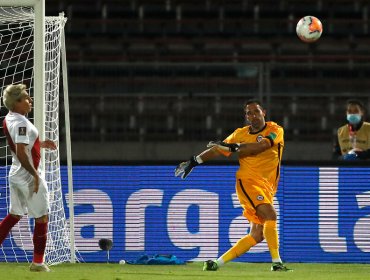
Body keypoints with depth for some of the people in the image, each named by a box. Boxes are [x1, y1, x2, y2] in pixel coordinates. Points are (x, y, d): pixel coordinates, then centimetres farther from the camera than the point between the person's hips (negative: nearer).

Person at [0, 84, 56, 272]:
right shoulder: (20, 123, -22)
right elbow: (21, 153, -28)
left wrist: (41, 144, 17)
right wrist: (35, 174, -22)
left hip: (16, 174, 9)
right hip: (28, 176, -9)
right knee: (42, 217, 4)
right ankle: (38, 262, 10)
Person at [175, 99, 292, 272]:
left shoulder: (275, 130, 2)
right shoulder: (240, 134, 6)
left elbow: (261, 145, -17)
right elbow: (218, 149, 12)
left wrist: (235, 147, -22)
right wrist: (194, 161, 4)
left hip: (267, 189, 3)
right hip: (247, 181, -3)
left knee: (257, 235, 1)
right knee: (270, 215, -26)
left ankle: (217, 263, 8)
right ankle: (277, 262, -29)